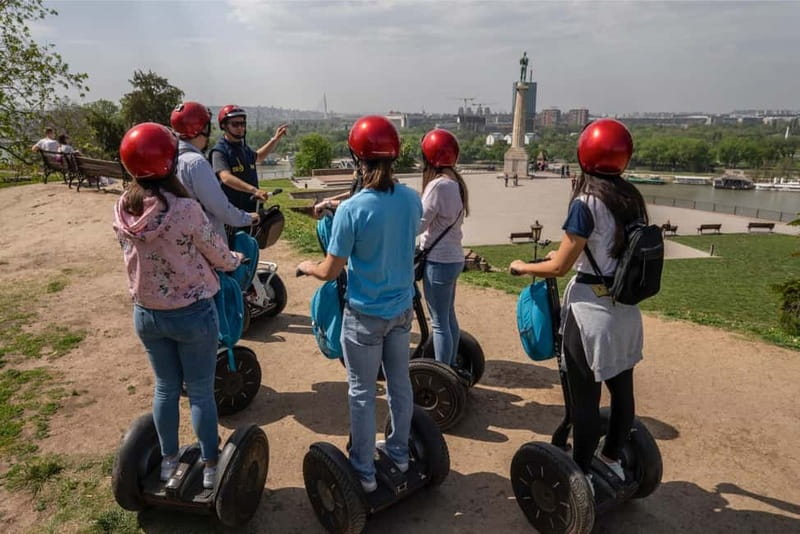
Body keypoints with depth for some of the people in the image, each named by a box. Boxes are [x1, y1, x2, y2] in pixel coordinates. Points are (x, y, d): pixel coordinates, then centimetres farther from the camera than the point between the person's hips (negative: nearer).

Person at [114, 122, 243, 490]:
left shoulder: (122, 211, -8)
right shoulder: (186, 210, -24)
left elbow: (134, 257, 6)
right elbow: (219, 255, -10)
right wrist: (235, 260, 13)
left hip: (146, 313, 5)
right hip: (193, 314, -4)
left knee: (165, 388, 21)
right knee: (200, 392, 11)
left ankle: (169, 460, 37)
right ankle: (210, 466, 26)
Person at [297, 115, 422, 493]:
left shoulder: (351, 211, -23)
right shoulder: (411, 200, -6)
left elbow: (329, 272, -17)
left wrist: (305, 266, 5)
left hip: (365, 315, -5)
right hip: (402, 309, 6)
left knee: (362, 393, 11)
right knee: (400, 383, 21)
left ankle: (364, 470, 26)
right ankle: (399, 451, 40)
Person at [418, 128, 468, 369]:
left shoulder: (438, 184, -20)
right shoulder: (455, 181, 7)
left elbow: (417, 224, -19)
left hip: (439, 261, -9)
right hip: (452, 257, 9)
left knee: (439, 322, 1)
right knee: (449, 317, 20)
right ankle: (451, 367, 34)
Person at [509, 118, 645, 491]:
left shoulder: (587, 203, -17)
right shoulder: (633, 199, 4)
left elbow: (559, 267, -16)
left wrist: (522, 267, 1)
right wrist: (571, 253, 23)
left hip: (591, 311, -7)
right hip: (626, 310, 8)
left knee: (585, 397, 6)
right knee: (622, 390, 18)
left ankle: (582, 474, 21)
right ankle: (612, 459, 38)